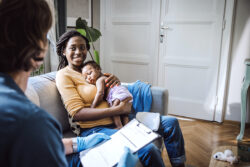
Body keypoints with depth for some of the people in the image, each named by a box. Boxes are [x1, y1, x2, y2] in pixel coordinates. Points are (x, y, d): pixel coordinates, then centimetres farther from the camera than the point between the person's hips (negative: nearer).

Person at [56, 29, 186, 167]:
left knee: (171, 122, 2)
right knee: (149, 150, -30)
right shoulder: (64, 75, -4)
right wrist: (118, 110, -19)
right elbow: (77, 113, -15)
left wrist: (115, 80, -1)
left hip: (117, 120, 8)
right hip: (94, 129, -8)